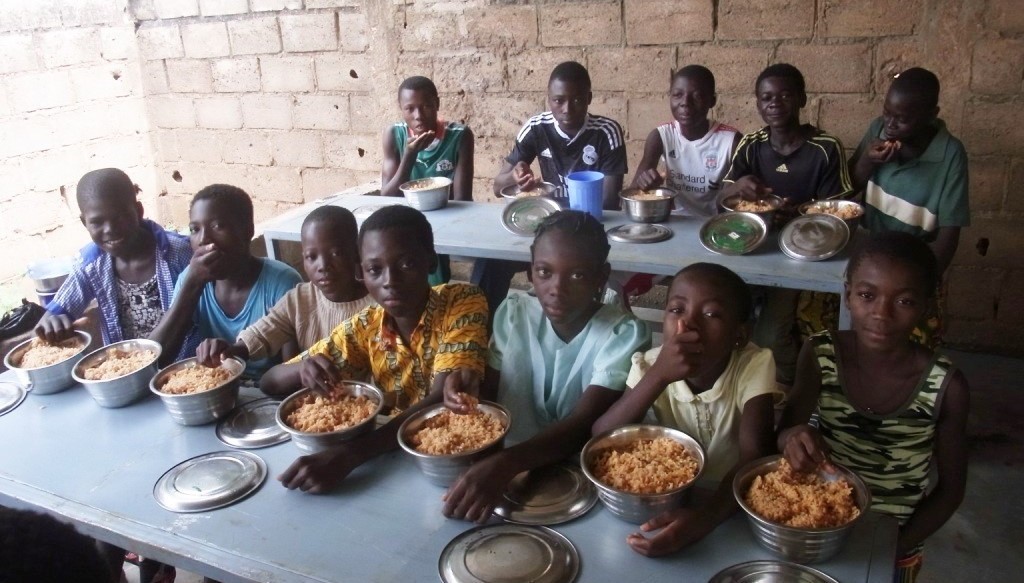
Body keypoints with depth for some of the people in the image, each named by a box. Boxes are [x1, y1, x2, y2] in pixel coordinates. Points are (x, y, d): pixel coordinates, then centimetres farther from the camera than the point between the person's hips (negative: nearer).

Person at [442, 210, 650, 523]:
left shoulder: (623, 334, -14)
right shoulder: (513, 314, -1)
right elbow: (489, 390, 4)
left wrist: (506, 463, -36)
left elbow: (584, 424, -22)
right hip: (507, 463, 4)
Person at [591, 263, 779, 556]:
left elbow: (755, 457, -23)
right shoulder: (650, 365, -11)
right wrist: (659, 376, -31)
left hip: (729, 503, -2)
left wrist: (706, 518, -39)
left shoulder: (754, 365, -16)